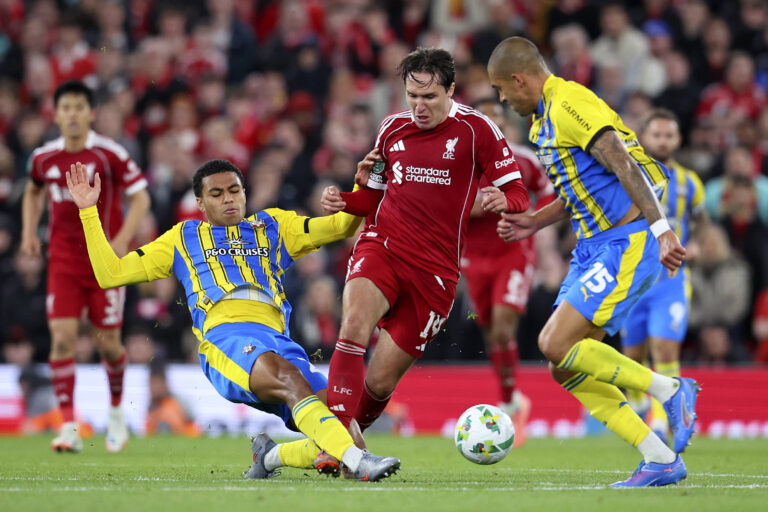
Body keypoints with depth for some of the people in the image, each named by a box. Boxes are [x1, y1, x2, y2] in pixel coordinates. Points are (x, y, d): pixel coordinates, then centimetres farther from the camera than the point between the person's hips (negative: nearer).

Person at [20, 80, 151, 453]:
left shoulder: (110, 154, -10)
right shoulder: (43, 157, 1)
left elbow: (140, 197, -5)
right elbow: (33, 191, 23)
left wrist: (122, 238, -17)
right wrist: (29, 231, 9)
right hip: (63, 261, 2)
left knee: (107, 343, 2)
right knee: (62, 337, -12)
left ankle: (116, 412, 31)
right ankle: (69, 428, -9)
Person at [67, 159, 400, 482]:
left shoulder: (273, 226, 32)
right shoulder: (184, 238, 28)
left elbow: (343, 225, 27)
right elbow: (110, 274, 26)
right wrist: (88, 211, 22)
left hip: (278, 339, 4)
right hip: (225, 336, -3)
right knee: (288, 376, -38)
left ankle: (270, 455, 9)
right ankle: (358, 461, -51)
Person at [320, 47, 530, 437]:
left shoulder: (476, 129, -1)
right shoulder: (392, 128, 11)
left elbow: (518, 195, -2)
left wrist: (501, 200, -25)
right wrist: (343, 201, 2)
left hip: (435, 269, -2)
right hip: (381, 245, 2)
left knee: (380, 382, -1)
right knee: (356, 321, -31)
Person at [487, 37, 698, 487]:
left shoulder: (568, 104, -13)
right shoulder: (548, 115, 19)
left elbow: (624, 165, -21)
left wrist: (661, 229, -26)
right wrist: (534, 222, 15)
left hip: (628, 243, -10)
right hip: (596, 246, 10)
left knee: (558, 345, -18)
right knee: (566, 366, 2)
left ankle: (670, 390, -5)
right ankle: (662, 460, 3)